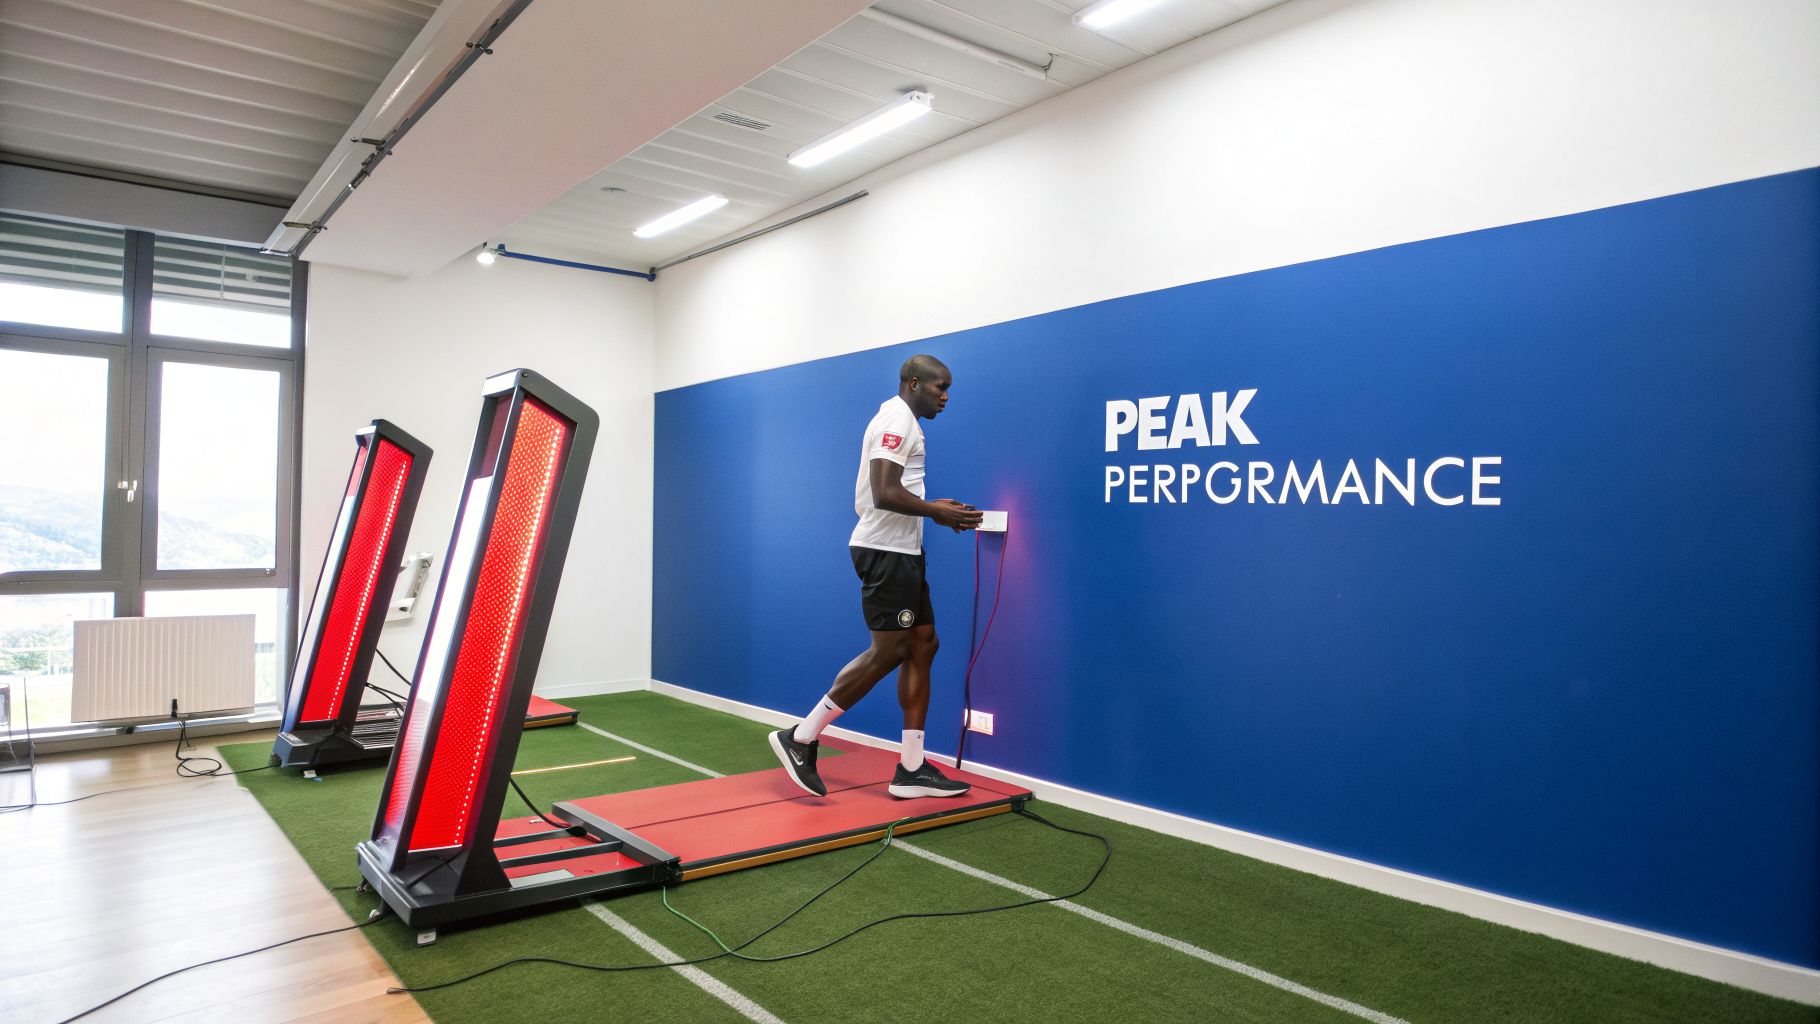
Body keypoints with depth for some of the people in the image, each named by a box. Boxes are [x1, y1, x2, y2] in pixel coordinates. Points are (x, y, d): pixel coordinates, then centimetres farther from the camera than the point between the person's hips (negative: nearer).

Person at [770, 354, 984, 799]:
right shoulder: (896, 421, -13)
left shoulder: (902, 421, 20)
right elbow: (885, 494, -24)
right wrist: (937, 512, -13)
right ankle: (800, 738, 1)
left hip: (901, 550, 11)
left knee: (922, 645, 7)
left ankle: (911, 769, 11)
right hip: (886, 550, -11)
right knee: (889, 652, -9)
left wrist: (936, 509, 13)